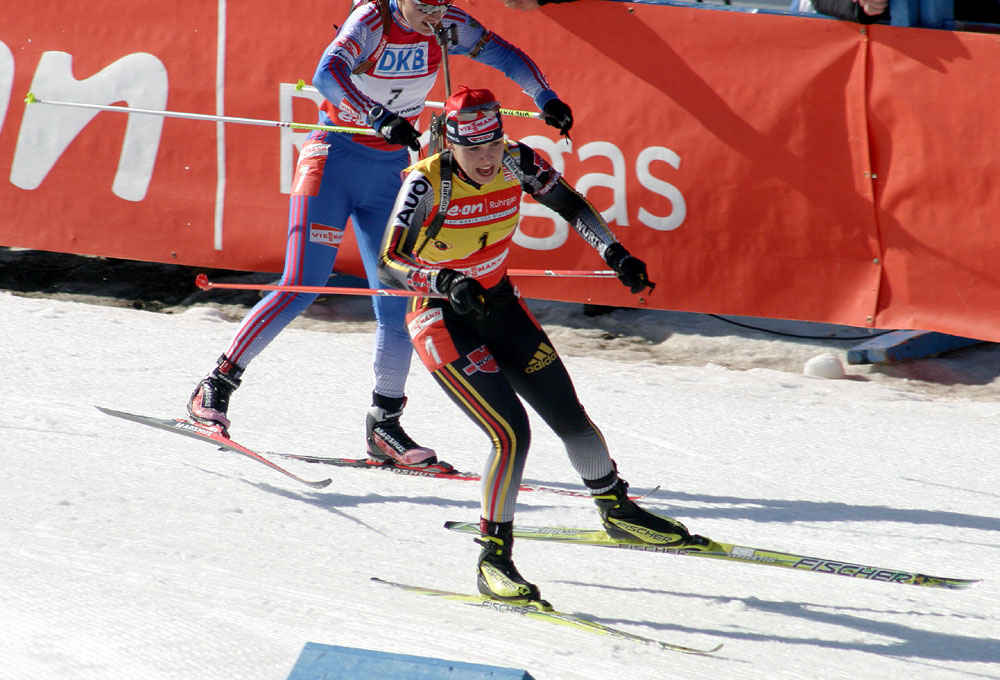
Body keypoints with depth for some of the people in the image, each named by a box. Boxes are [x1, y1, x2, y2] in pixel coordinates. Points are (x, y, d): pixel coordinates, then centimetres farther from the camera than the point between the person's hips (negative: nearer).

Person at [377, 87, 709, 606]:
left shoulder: (515, 161, -12)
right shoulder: (426, 183, -25)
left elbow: (570, 205, 3)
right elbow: (388, 265, -29)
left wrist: (614, 253, -10)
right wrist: (445, 281, -45)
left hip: (499, 305, 5)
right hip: (443, 322, -5)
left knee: (570, 417, 6)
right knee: (511, 432, -20)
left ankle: (617, 510, 33)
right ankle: (493, 561, -9)